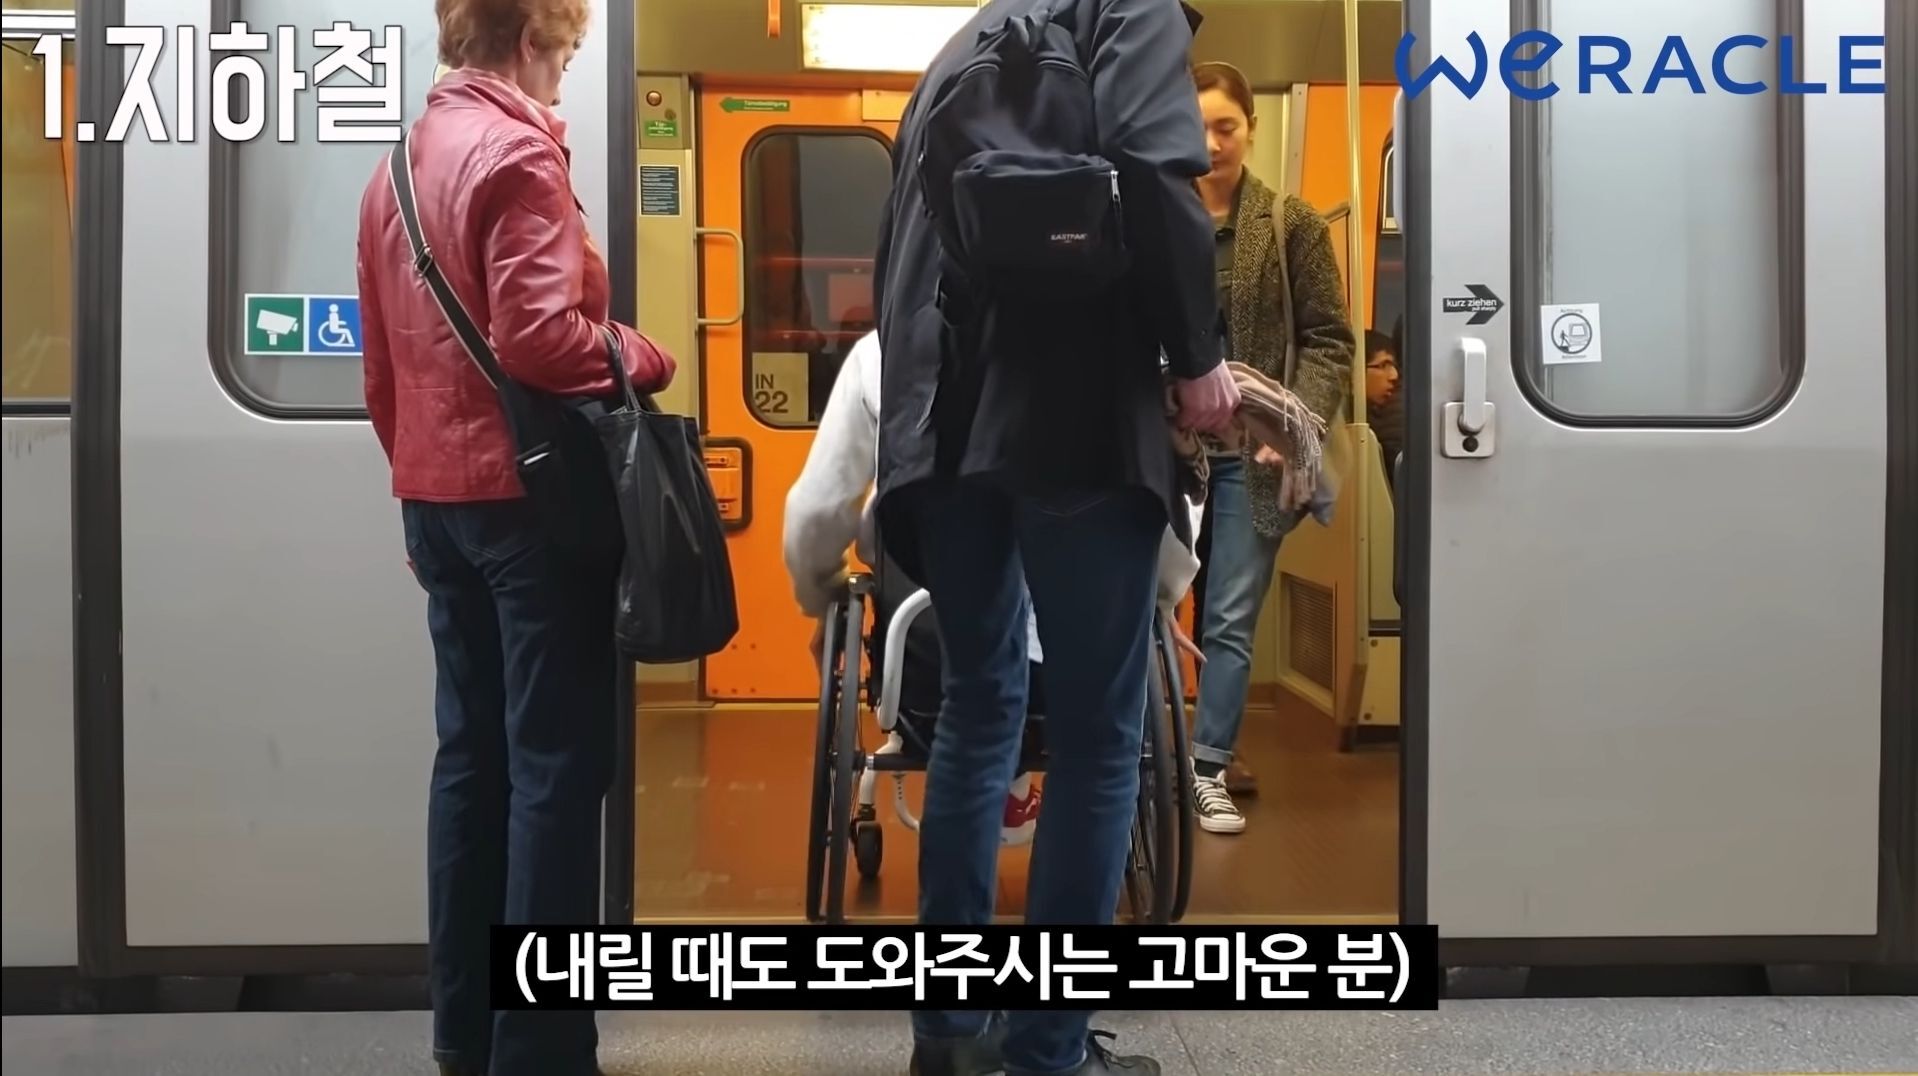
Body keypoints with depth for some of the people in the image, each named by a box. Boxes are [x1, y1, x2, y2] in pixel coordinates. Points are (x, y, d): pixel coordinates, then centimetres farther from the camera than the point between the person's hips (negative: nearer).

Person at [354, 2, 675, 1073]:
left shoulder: (397, 167, 15)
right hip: (526, 492, -9)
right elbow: (535, 336, -22)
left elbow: (381, 366, 18)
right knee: (555, 764, -3)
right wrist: (644, 358, -6)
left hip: (435, 493, 9)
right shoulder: (519, 154, -12)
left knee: (472, 753, 13)